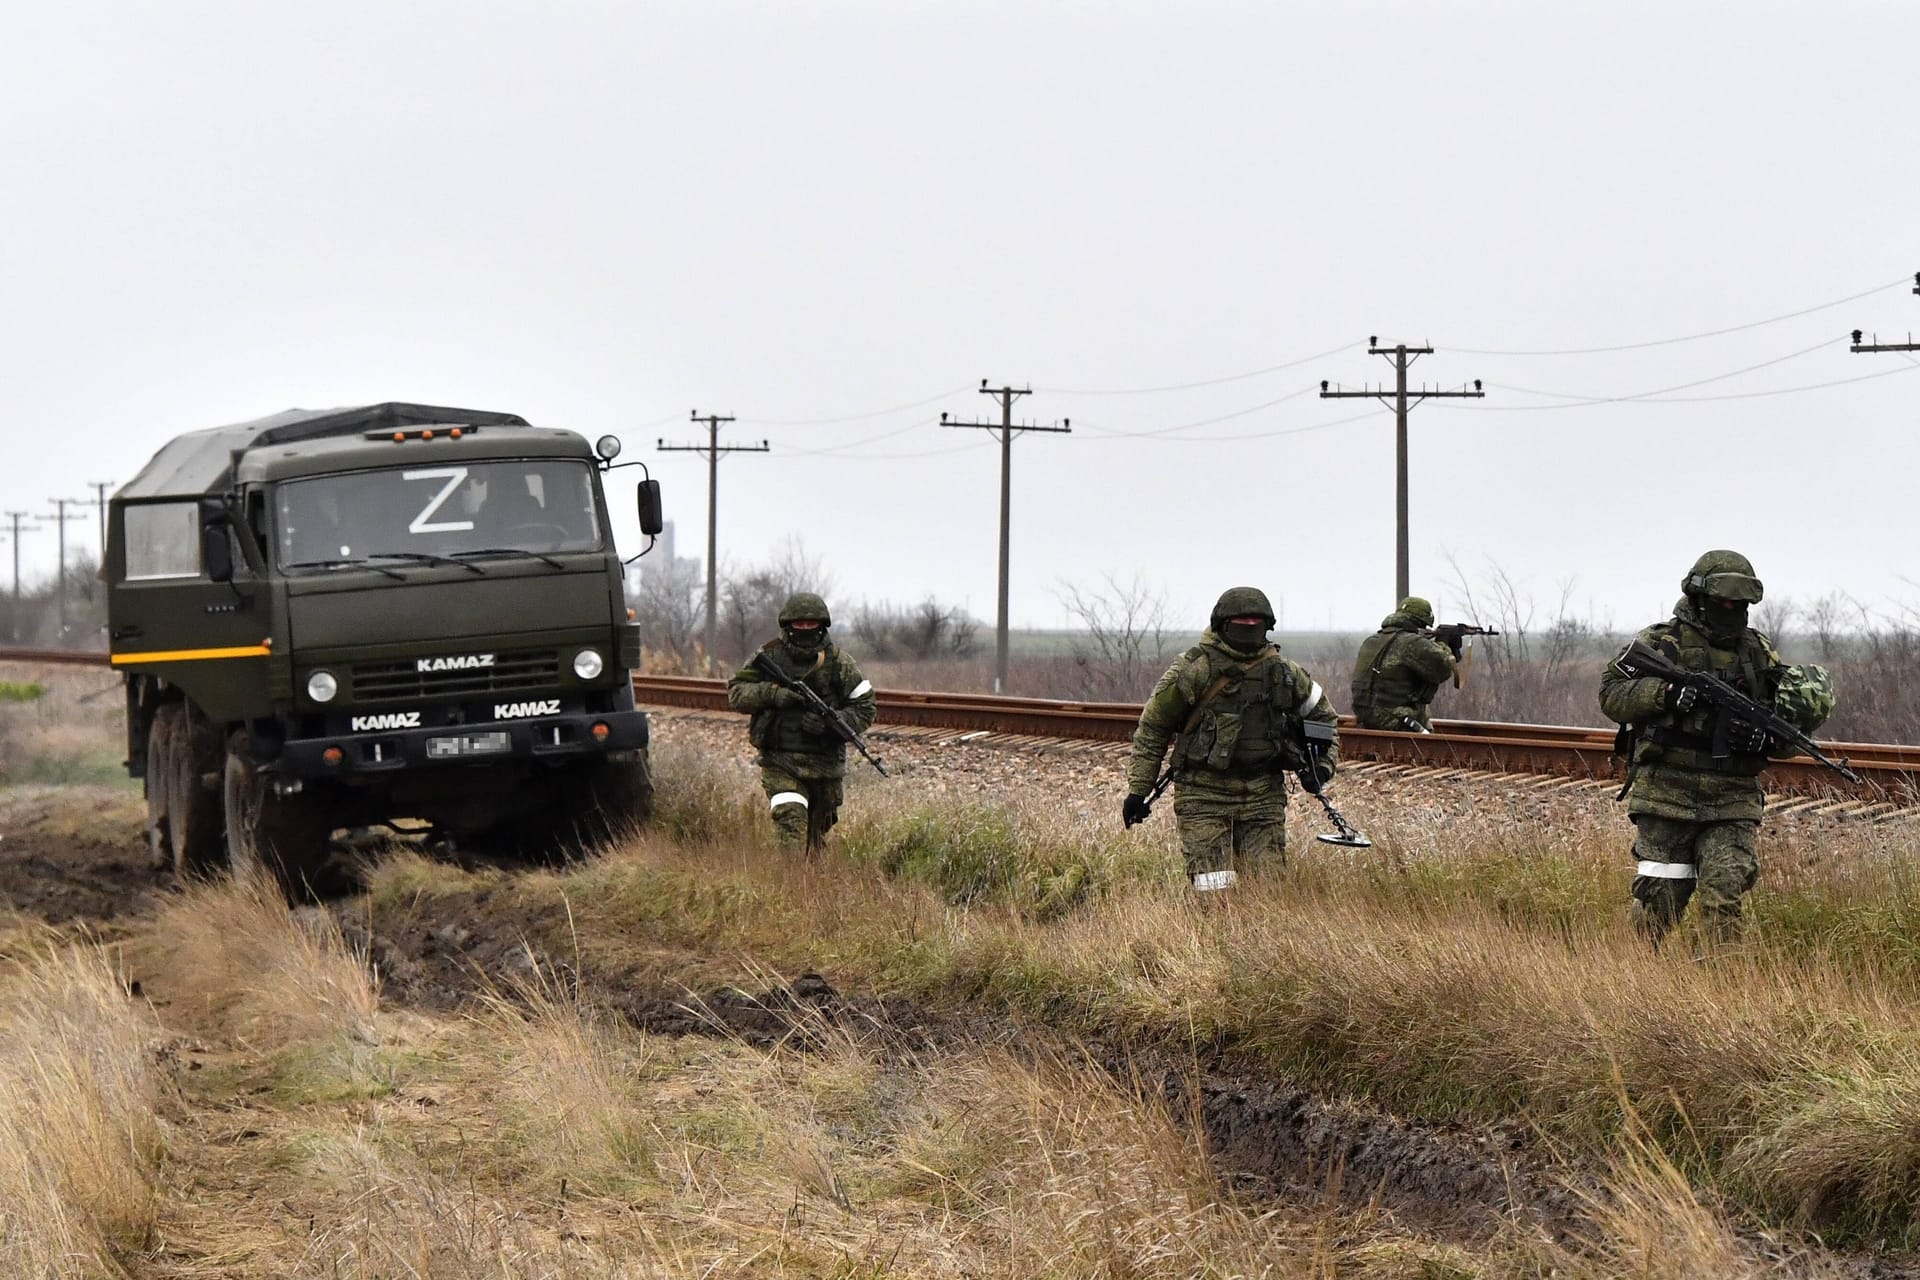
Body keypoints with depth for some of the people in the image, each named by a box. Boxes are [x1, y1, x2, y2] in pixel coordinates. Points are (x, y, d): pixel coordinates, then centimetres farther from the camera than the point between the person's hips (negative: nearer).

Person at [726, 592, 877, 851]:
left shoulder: (837, 662, 1)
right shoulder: (770, 657, 2)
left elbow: (864, 709, 2)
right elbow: (735, 693, 2)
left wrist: (829, 722, -17)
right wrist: (771, 693, -16)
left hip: (824, 765, 2)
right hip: (780, 764, -2)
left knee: (817, 836, 15)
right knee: (790, 822, -21)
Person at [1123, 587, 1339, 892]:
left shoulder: (1283, 672, 7)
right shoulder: (1194, 670, -6)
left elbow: (1322, 714, 24)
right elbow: (1152, 727, 0)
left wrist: (1324, 761, 8)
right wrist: (1138, 791, 0)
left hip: (1263, 795, 4)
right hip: (1204, 795, -4)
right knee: (1215, 895, -12)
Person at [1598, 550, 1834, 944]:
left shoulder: (1760, 653, 13)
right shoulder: (1662, 642, 2)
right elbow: (1612, 695, -5)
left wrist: (1767, 737, -9)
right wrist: (1666, 692, -21)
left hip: (1733, 805, 2)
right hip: (1667, 796, -2)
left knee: (1724, 897, -13)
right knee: (1660, 898, 2)